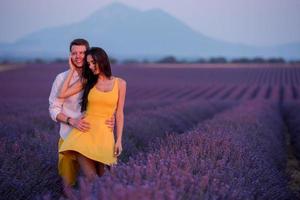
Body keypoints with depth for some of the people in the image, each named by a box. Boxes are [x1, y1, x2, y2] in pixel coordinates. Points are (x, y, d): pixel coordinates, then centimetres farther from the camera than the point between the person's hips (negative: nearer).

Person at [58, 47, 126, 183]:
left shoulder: (120, 83, 5)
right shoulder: (87, 81, 9)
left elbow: (119, 114, 6)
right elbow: (62, 94, 0)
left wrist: (119, 140, 1)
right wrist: (72, 70, 5)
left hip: (105, 134, 0)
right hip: (85, 132, 0)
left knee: (100, 176, 4)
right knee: (91, 179, -14)